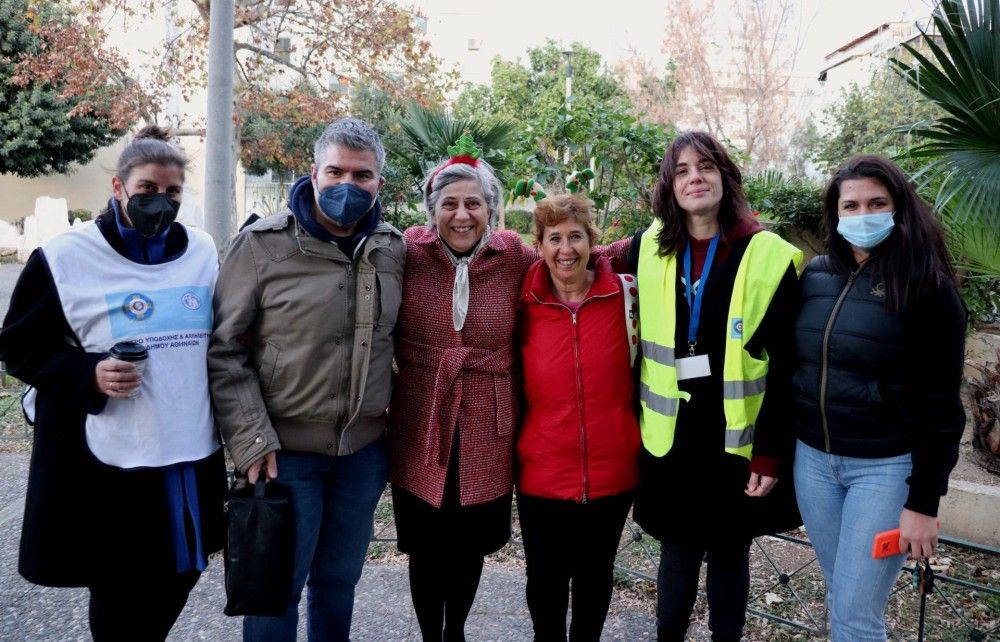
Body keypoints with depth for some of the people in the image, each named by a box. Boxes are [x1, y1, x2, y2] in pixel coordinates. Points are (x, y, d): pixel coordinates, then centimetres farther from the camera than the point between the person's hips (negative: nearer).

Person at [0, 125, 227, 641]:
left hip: (192, 456, 4)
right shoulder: (65, 257, -7)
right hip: (108, 464, -4)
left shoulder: (203, 253, 6)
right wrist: (89, 376, -19)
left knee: (177, 579, 18)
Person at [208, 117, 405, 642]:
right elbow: (226, 350, -8)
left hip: (365, 450, 4)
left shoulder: (393, 250, 3)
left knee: (339, 581, 20)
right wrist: (252, 441, -14)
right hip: (285, 450, -3)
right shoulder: (264, 244, -9)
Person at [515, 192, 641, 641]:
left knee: (595, 574, 19)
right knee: (545, 579, 14)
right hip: (541, 474, 0)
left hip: (612, 472, 0)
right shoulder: (524, 304, -4)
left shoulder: (627, 295, -5)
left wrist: (641, 438, 5)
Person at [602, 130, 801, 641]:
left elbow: (783, 366, -8)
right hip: (670, 438, 2)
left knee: (729, 555, 14)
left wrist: (770, 453, -9)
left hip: (737, 440, -2)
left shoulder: (768, 256, -8)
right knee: (678, 552, 13)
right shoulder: (648, 251, 2)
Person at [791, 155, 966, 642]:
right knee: (839, 597, 16)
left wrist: (923, 502, -13)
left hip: (885, 467, -4)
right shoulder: (815, 276, 3)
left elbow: (940, 406, -11)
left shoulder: (927, 288, -10)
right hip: (812, 459, 5)